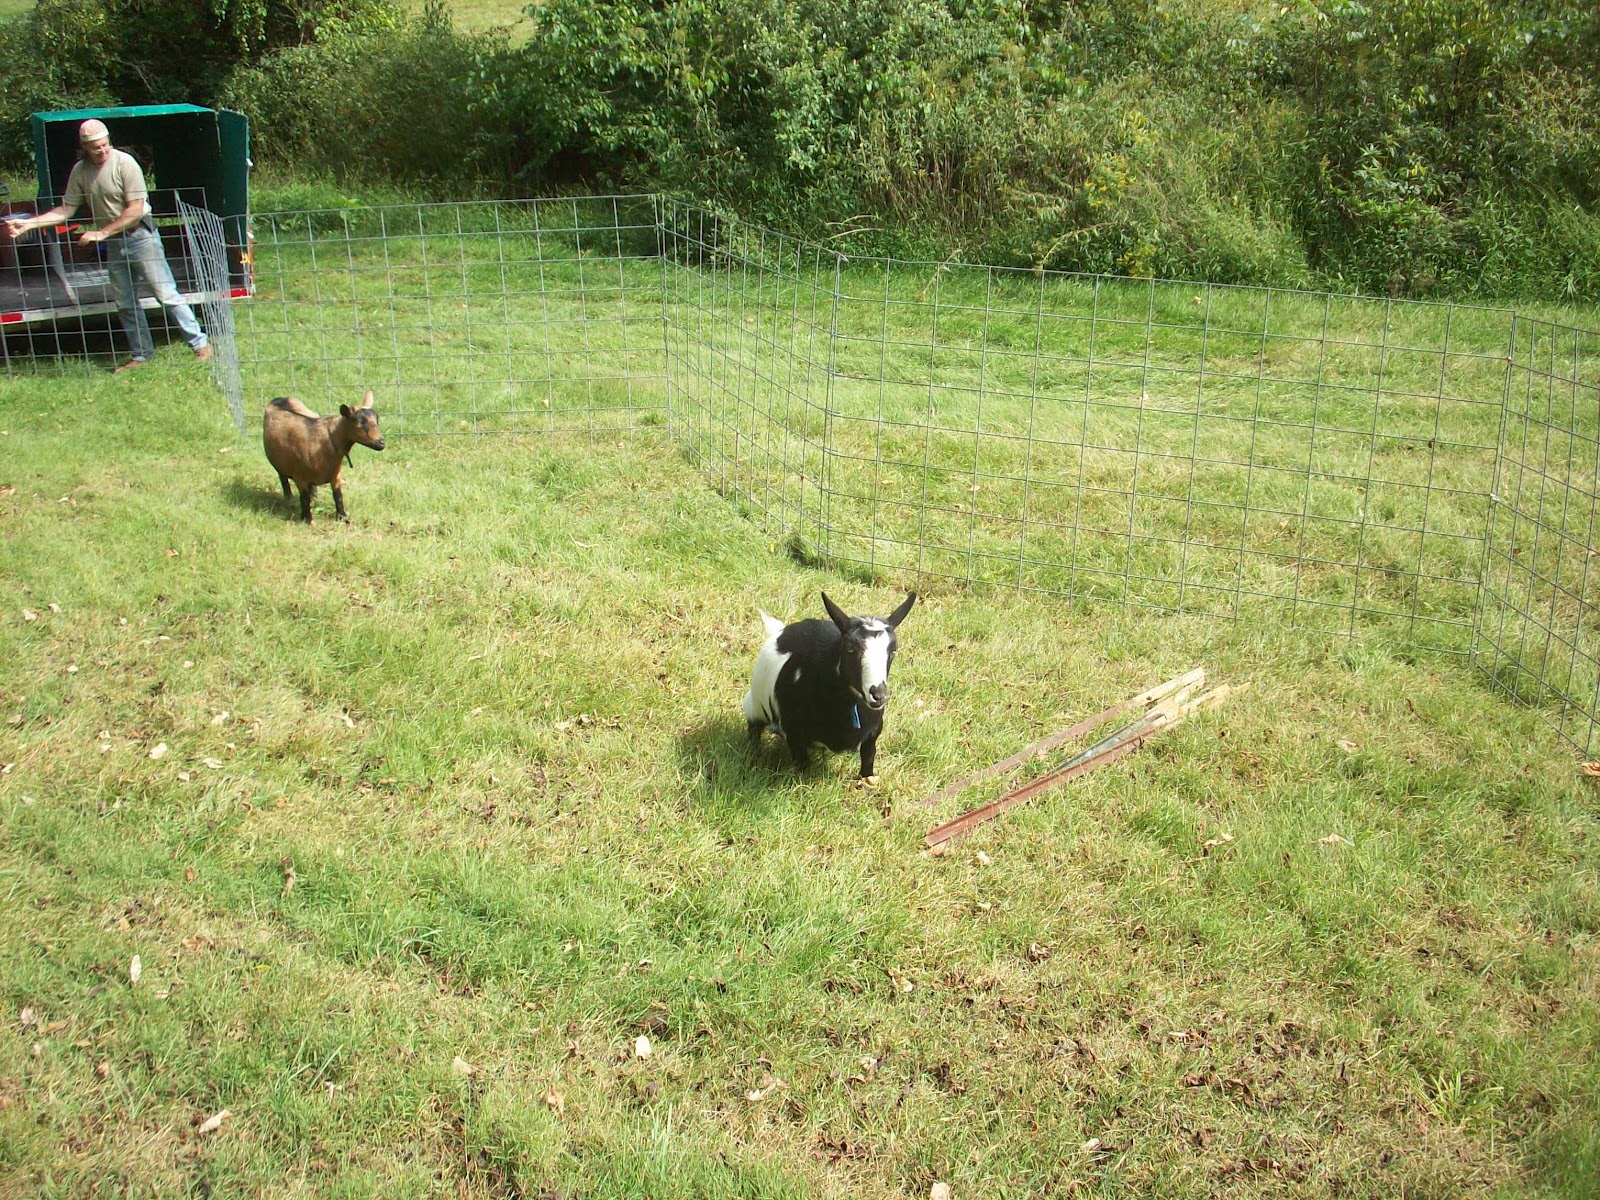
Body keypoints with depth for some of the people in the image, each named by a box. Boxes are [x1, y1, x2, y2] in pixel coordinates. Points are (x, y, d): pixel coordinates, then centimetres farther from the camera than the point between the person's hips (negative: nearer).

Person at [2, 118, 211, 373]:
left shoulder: (125, 163, -14)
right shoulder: (80, 171, 3)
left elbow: (135, 210, -17)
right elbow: (66, 209, 8)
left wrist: (102, 233, -17)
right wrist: (28, 223, -1)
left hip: (140, 235, -6)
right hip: (113, 244, 6)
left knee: (166, 293, -6)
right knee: (126, 304, 10)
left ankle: (199, 344, 2)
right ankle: (141, 354, 20)